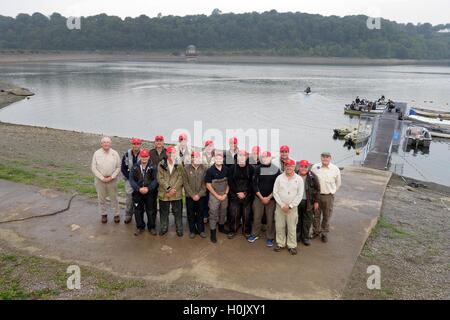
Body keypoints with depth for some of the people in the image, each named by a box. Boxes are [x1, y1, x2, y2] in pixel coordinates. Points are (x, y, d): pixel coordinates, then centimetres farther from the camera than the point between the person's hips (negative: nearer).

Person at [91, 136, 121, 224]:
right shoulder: (97, 153, -3)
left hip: (112, 180, 0)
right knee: (101, 198, 12)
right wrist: (102, 178, -10)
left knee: (114, 198, 8)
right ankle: (104, 214, 27)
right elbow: (93, 168, -3)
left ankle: (116, 214, 21)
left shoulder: (115, 153, -2)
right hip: (100, 180, 1)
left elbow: (118, 167, -1)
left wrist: (111, 177, -10)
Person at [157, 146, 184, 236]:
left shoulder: (179, 165, 1)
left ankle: (179, 229, 21)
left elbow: (180, 179, -4)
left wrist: (173, 190, -14)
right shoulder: (161, 165, 2)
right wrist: (168, 189, -15)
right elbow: (160, 179, -5)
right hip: (164, 193, 1)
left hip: (176, 193, -1)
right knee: (164, 212, 12)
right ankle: (164, 227, 29)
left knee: (177, 212, 7)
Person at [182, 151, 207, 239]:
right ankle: (192, 231, 22)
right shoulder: (186, 168, -3)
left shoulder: (204, 168, -1)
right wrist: (192, 195, -10)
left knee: (200, 214, 10)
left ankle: (201, 230, 23)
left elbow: (205, 183, -2)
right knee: (191, 214, 8)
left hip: (201, 196, 0)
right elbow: (185, 183, -5)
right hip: (189, 196, 0)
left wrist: (199, 194, -10)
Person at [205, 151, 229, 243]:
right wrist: (217, 196, -11)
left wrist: (225, 194, -4)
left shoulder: (226, 170, -2)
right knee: (213, 214, 0)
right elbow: (208, 185, -10)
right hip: (214, 195, -4)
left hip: (224, 195, 4)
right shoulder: (210, 170, -12)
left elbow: (228, 183, 6)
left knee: (223, 212, 16)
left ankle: (221, 227, 36)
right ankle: (213, 233, 8)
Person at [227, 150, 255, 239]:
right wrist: (238, 192, -8)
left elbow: (252, 182, -2)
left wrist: (245, 193, -9)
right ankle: (232, 230, 19)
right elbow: (230, 182, -1)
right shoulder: (232, 168, 1)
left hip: (247, 196, 0)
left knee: (246, 215, 5)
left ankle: (247, 231, 21)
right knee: (234, 214, 3)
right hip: (235, 195, 1)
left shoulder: (250, 168, -1)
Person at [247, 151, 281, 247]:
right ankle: (255, 234, 23)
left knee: (270, 219, 1)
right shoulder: (258, 169, 0)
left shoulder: (276, 170, -4)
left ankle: (270, 238, 13)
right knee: (256, 217, 6)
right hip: (258, 197, 1)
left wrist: (269, 197, -8)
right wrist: (261, 197, -6)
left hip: (271, 198, -1)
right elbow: (255, 184, 0)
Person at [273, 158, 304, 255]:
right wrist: (282, 205, -9)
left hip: (292, 207, -1)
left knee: (292, 227, 2)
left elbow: (300, 195, -4)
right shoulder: (279, 178, 1)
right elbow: (275, 192, -1)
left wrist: (290, 206, -9)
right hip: (280, 206, 1)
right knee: (279, 226, 7)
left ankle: (292, 245, 15)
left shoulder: (299, 179, -1)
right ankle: (280, 244, 22)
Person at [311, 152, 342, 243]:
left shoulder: (335, 169, -5)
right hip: (316, 195, 1)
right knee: (316, 215, 13)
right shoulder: (315, 167, -4)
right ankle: (316, 231, 30)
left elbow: (338, 183, 8)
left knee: (326, 216, 9)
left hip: (328, 196, -1)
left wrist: (332, 191, 8)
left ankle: (324, 233, 24)